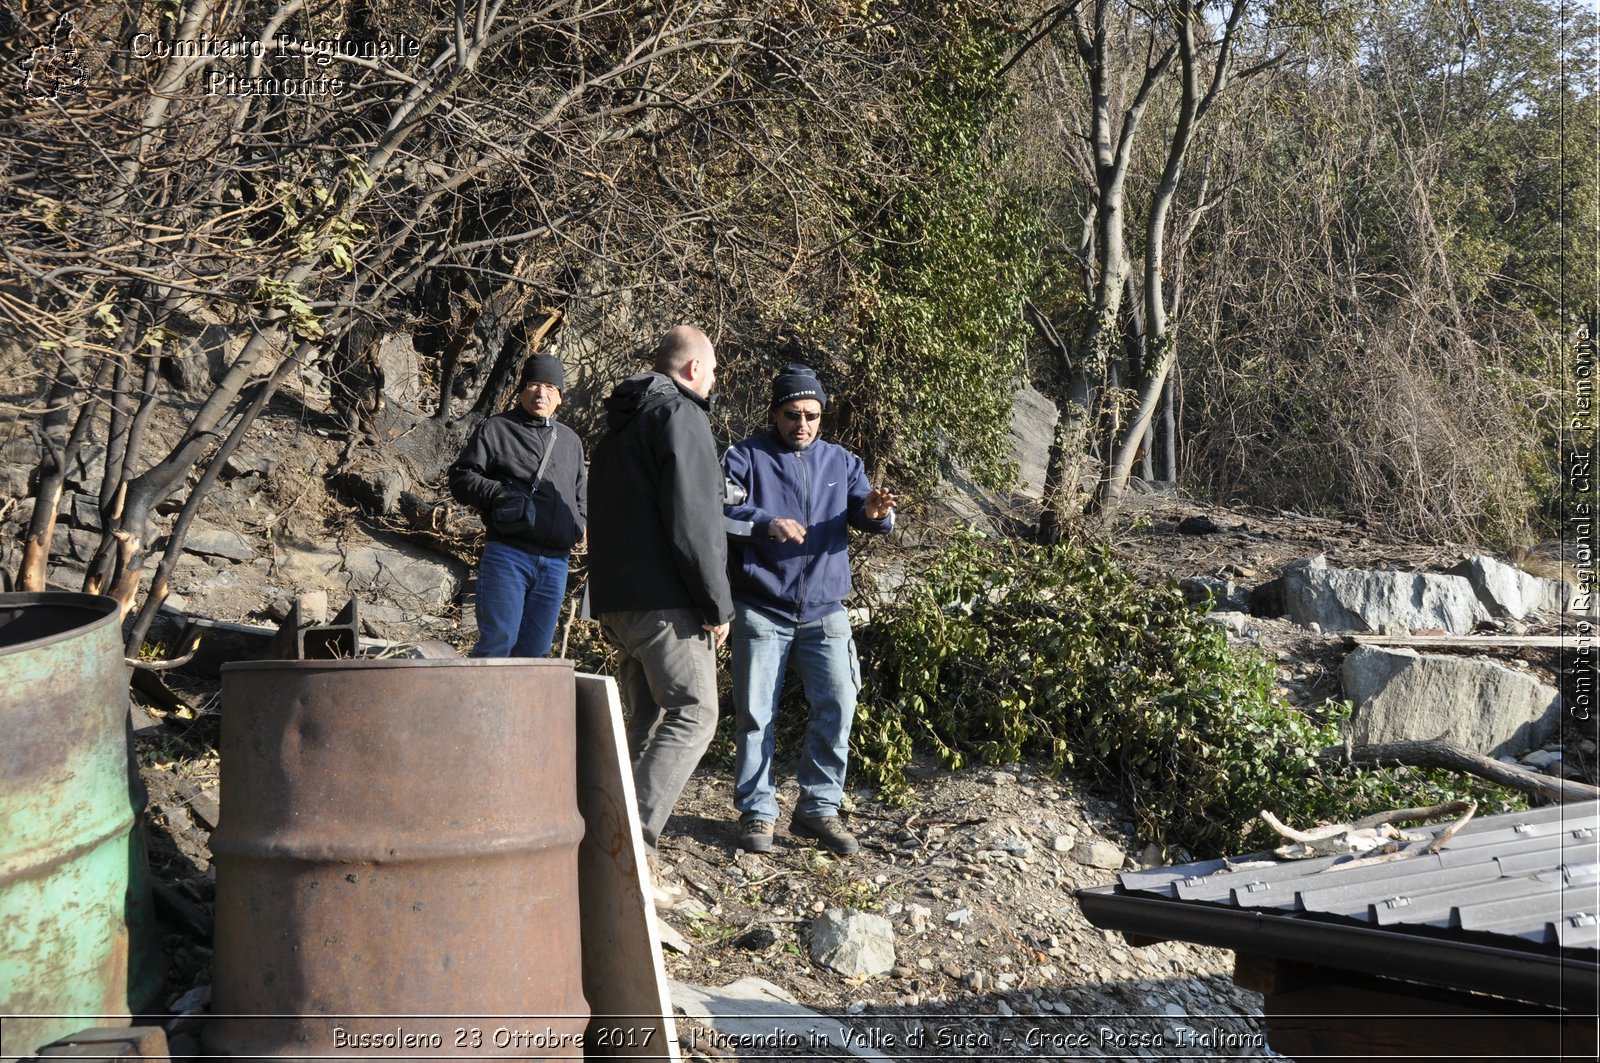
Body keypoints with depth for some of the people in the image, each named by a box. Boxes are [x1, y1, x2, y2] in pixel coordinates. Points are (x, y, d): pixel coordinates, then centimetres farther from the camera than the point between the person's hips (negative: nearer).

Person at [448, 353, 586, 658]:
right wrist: (498, 493, -16)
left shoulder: (570, 441, 22)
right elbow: (460, 478, 2)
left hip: (555, 562, 5)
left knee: (535, 650, 6)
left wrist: (579, 524, 10)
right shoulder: (495, 429, 7)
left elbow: (582, 493, 31)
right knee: (498, 643, -11)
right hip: (507, 555, -5)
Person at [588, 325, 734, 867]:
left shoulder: (619, 422, 22)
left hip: (615, 598, 9)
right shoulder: (679, 414, -7)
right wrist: (718, 603, -13)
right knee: (693, 715, -8)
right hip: (666, 600, -9)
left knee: (649, 720, 13)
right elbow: (691, 519, -17)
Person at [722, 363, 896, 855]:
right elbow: (721, 511, -14)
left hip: (824, 611, 3)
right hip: (761, 610, -2)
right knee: (755, 713, 1)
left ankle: (818, 808, 7)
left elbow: (863, 512, 1)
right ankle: (756, 811, 13)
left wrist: (876, 512, -23)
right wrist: (767, 523, -31)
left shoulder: (841, 462, 12)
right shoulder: (746, 458, 1)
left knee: (838, 706, -6)